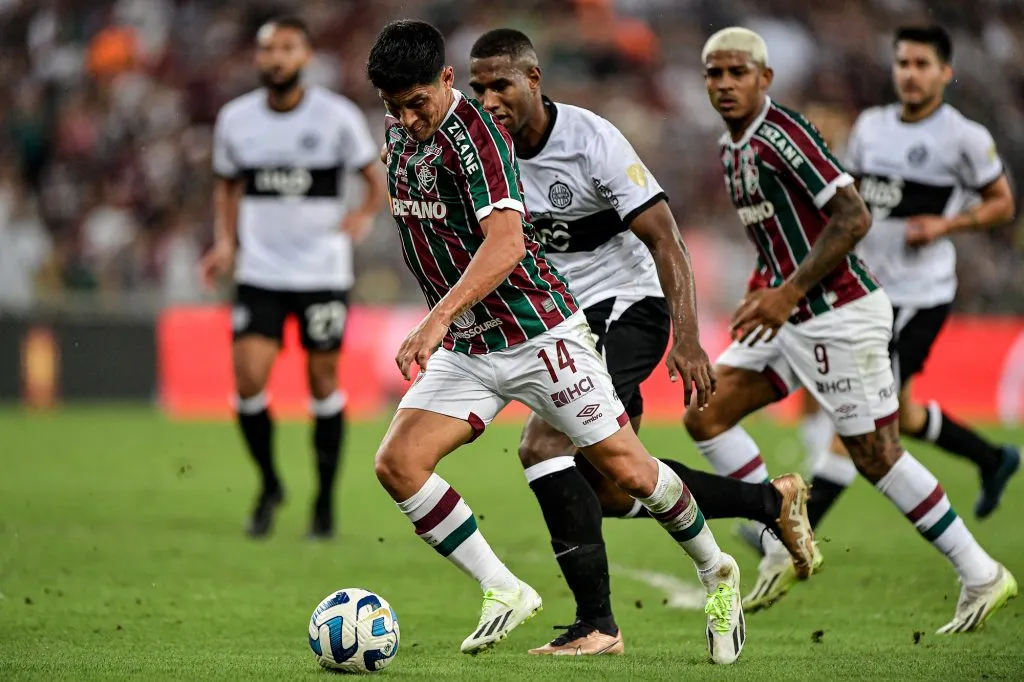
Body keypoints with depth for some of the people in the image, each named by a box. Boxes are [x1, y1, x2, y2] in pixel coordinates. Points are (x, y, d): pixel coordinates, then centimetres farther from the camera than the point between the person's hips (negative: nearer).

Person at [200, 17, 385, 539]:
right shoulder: (235, 118, 3)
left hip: (324, 274, -2)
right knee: (248, 382, -11)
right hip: (259, 274, 2)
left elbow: (374, 178, 4)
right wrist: (225, 242, 3)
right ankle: (269, 485, 13)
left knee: (324, 384, 2)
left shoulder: (337, 116, -5)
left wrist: (364, 214, -17)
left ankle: (325, 501, 17)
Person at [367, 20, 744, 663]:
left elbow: (505, 243, -34)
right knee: (398, 463, -13)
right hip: (464, 348, 7)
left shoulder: (475, 134, -21)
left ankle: (717, 573, 26)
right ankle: (504, 591, -3)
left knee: (627, 469, 1)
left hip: (539, 333, -7)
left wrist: (438, 319, -45)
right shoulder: (400, 129, 5)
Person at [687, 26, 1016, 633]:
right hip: (792, 319, 9)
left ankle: (982, 576, 7)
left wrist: (789, 293, -22)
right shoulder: (732, 149, 13)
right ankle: (786, 544, 7)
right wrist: (765, 287, 13)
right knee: (706, 416, 2)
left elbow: (853, 218, -22)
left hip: (839, 316, -9)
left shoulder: (781, 134, -17)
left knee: (877, 456, -4)